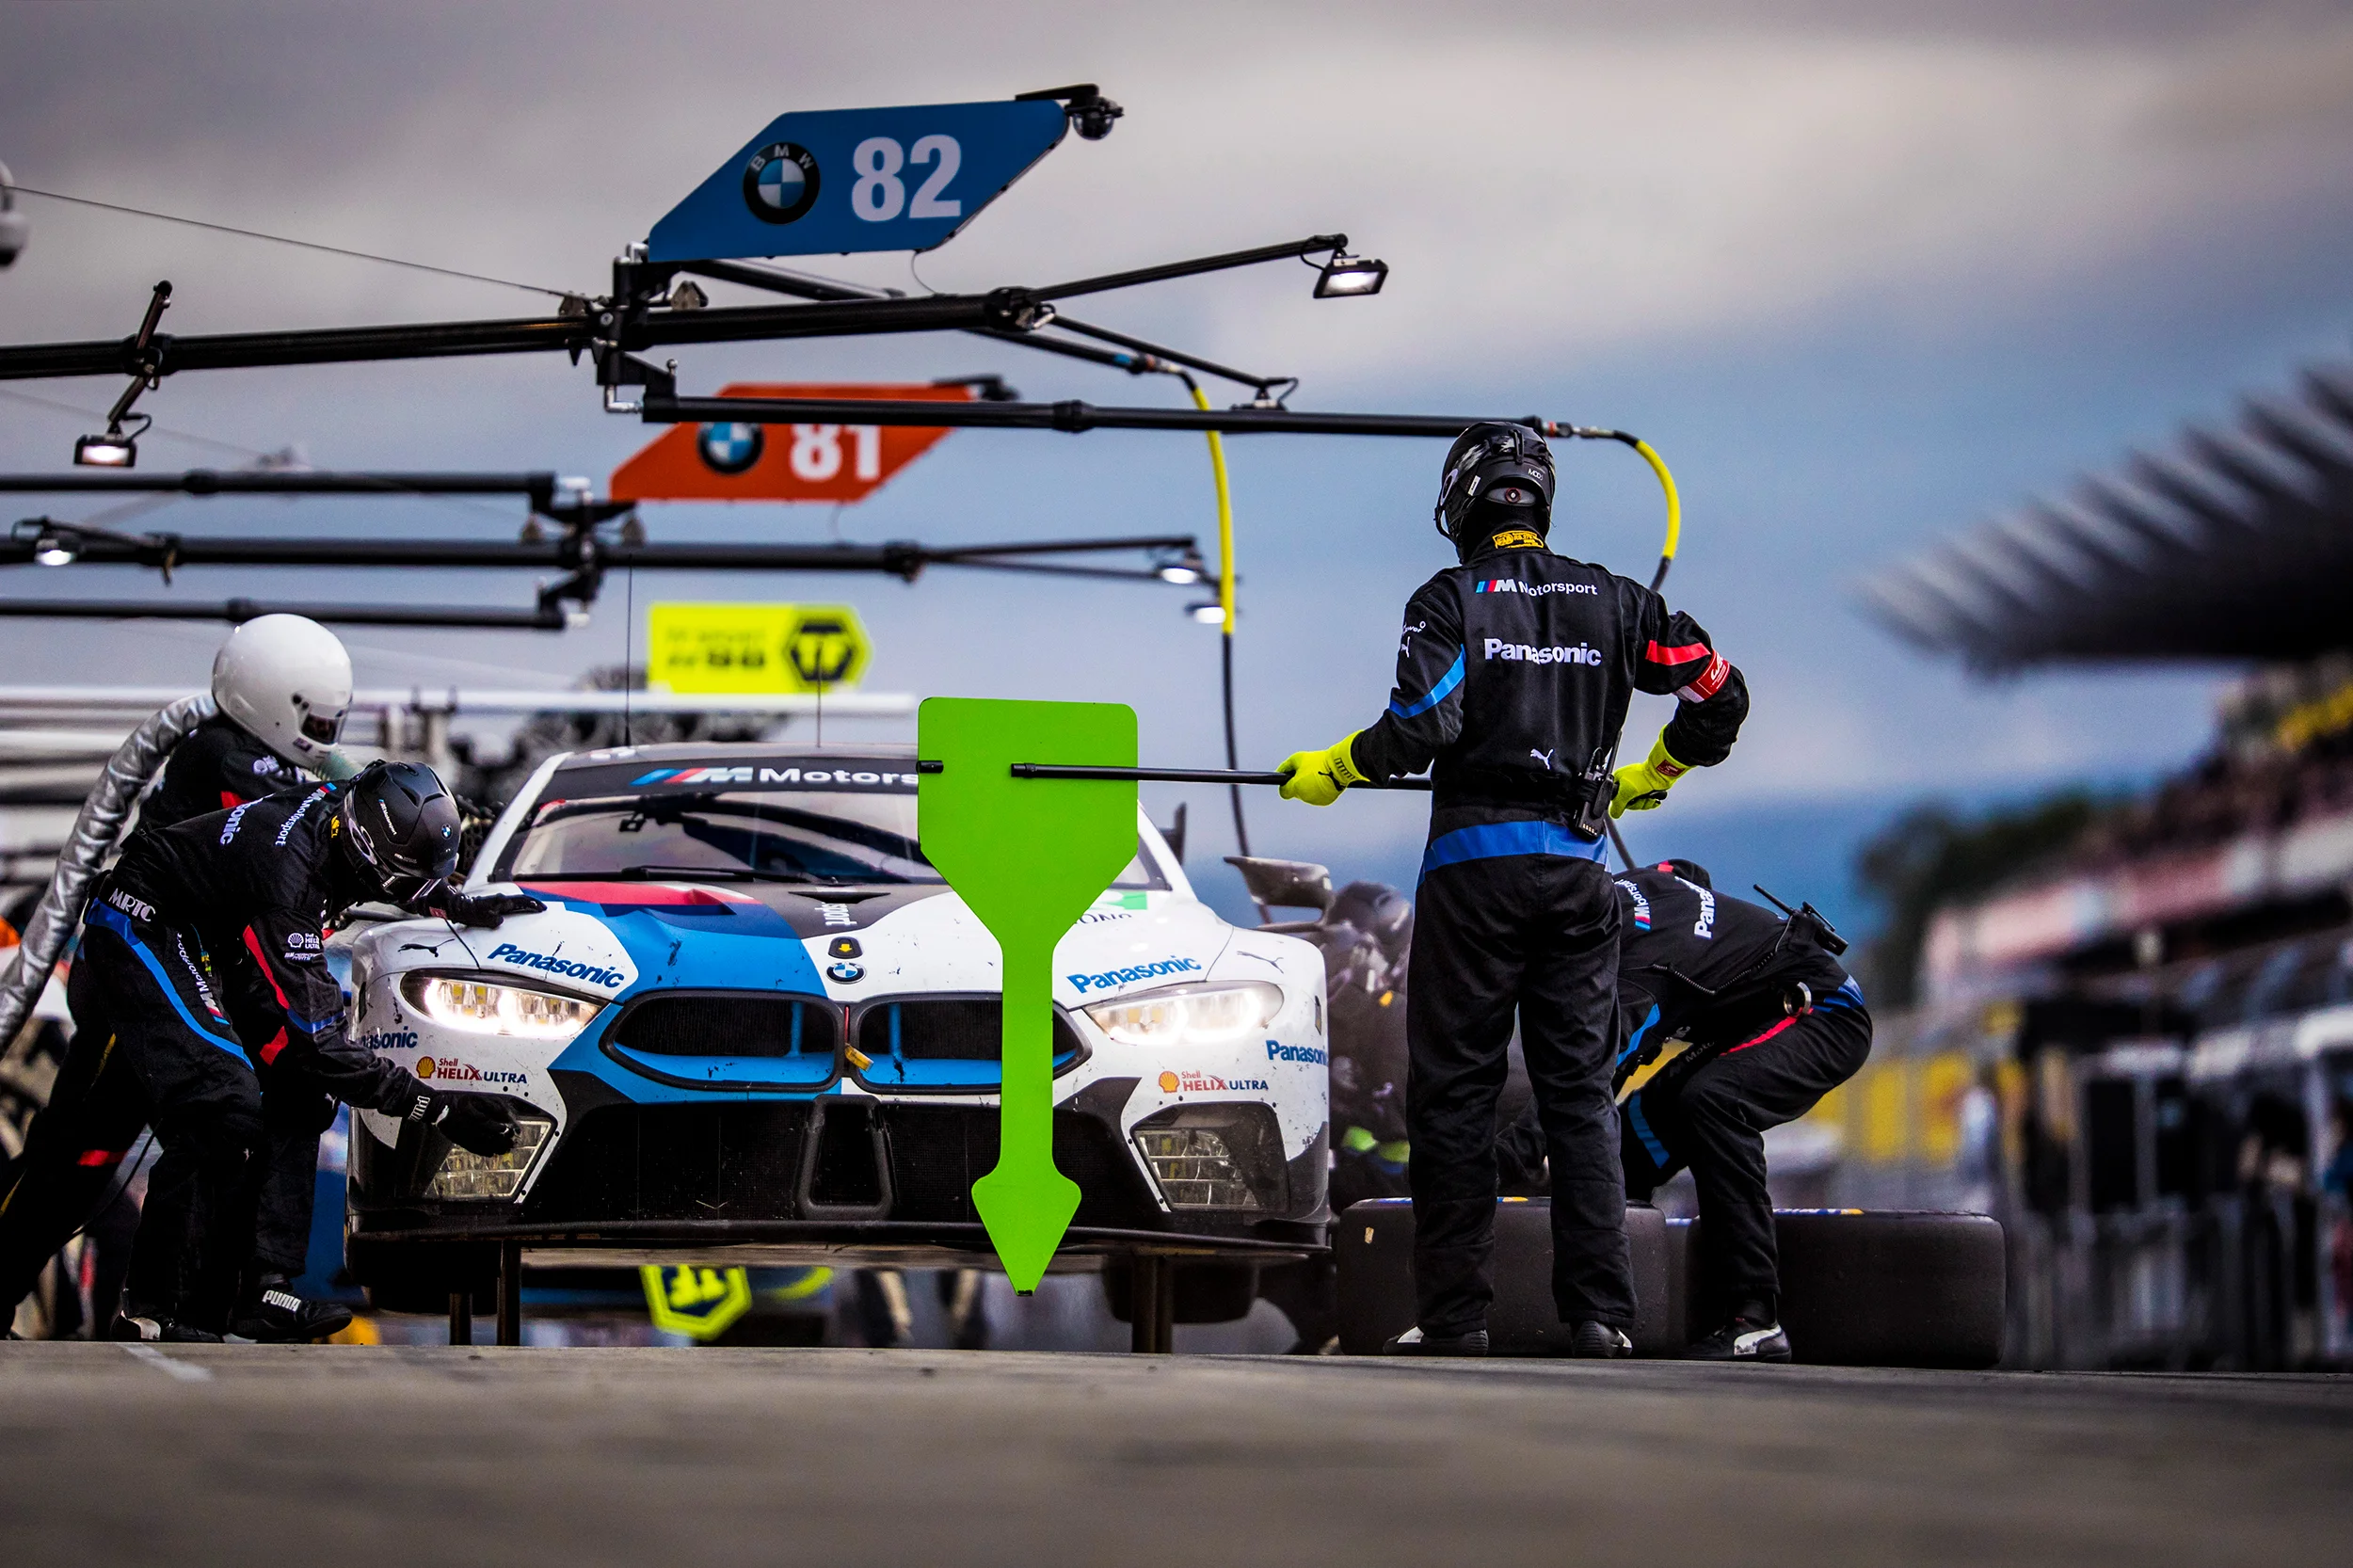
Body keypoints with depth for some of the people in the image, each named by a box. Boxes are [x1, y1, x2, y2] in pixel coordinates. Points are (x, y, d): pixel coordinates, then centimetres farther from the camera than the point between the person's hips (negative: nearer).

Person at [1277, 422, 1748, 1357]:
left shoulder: (1452, 598, -3)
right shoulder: (1613, 602, 10)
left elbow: (1421, 725, -15)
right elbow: (1720, 693, 9)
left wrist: (1330, 771, 1)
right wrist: (1647, 778, 24)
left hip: (1475, 866, -4)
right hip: (1578, 867, 4)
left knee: (1453, 1093, 2)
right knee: (1580, 1090, 7)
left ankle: (1454, 1316, -1)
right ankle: (1601, 1315, 1)